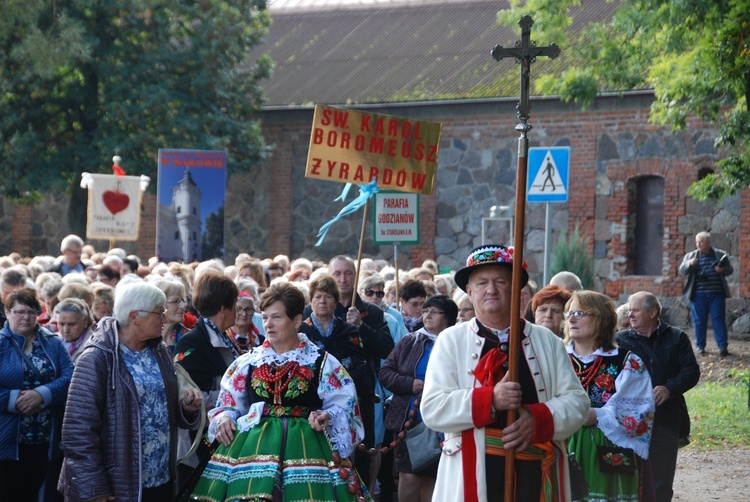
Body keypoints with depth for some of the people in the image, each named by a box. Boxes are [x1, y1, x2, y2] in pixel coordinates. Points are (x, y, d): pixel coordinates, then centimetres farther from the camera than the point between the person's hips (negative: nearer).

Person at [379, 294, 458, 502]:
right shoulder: (410, 342, 7)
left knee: (431, 478, 8)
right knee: (409, 477, -3)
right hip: (410, 422, 2)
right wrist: (409, 384, -9)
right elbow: (385, 372, 7)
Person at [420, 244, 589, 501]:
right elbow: (432, 409, -4)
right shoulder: (451, 341, 6)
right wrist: (490, 400, -17)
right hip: (475, 477, -2)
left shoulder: (547, 341, 13)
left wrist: (538, 420, -14)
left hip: (536, 476, 3)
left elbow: (576, 401, 6)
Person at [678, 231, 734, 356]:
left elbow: (730, 270, 11)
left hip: (717, 294, -1)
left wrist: (722, 270, -12)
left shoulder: (720, 255, 8)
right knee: (699, 321, 3)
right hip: (698, 294, 1)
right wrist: (689, 264, -19)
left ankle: (723, 346, -3)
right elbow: (682, 271, 2)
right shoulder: (690, 256, 9)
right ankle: (700, 347, 12)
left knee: (718, 319, -3)